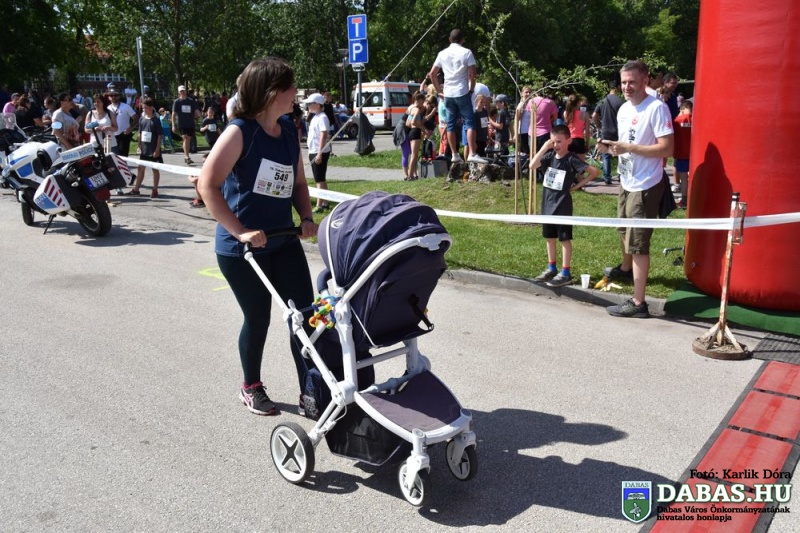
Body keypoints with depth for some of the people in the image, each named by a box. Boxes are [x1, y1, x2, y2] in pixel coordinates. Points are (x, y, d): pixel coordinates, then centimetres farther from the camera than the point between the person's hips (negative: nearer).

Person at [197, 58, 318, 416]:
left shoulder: (289, 130, 5)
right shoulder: (240, 132, -15)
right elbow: (207, 185, -21)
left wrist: (306, 218, -2)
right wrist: (240, 231, -24)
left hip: (284, 242, 6)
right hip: (241, 248, -6)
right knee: (258, 319, 8)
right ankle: (251, 388, 33)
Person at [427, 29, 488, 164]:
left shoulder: (442, 53, 9)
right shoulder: (466, 52, -3)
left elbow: (432, 74, 10)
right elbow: (472, 74, -8)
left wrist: (438, 88, 19)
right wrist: (472, 88, 5)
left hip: (448, 93, 4)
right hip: (462, 93, -4)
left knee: (451, 124, 8)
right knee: (470, 123, -4)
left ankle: (454, 154, 9)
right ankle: (472, 154, -13)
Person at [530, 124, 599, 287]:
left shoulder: (572, 159, -12)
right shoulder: (550, 155, 3)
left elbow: (594, 172, -15)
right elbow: (533, 166, -11)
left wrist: (578, 185, -10)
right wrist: (544, 148, -15)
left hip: (562, 205, -6)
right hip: (547, 203, 6)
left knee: (564, 238, 1)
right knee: (549, 237, 15)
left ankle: (565, 273, 6)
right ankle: (551, 269, 27)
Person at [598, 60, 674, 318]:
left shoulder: (657, 108, -17)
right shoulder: (623, 109, 9)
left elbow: (666, 149, -23)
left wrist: (629, 148, -27)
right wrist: (612, 147, -2)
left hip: (645, 186, -9)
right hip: (626, 182, 9)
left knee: (638, 243, -8)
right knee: (625, 231, 28)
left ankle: (638, 303, -2)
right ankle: (625, 268, 54)